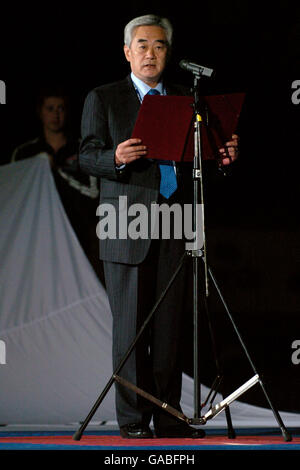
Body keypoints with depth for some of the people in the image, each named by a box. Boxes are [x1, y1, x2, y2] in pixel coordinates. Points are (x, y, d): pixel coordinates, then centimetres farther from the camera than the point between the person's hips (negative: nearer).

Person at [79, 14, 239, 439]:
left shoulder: (185, 101, 18)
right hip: (127, 228, -3)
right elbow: (87, 156, -1)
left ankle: (168, 416, 8)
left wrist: (222, 156, -6)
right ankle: (133, 419, 2)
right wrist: (116, 158, -21)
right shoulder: (102, 99, 7)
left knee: (170, 327, 3)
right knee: (130, 326, -3)